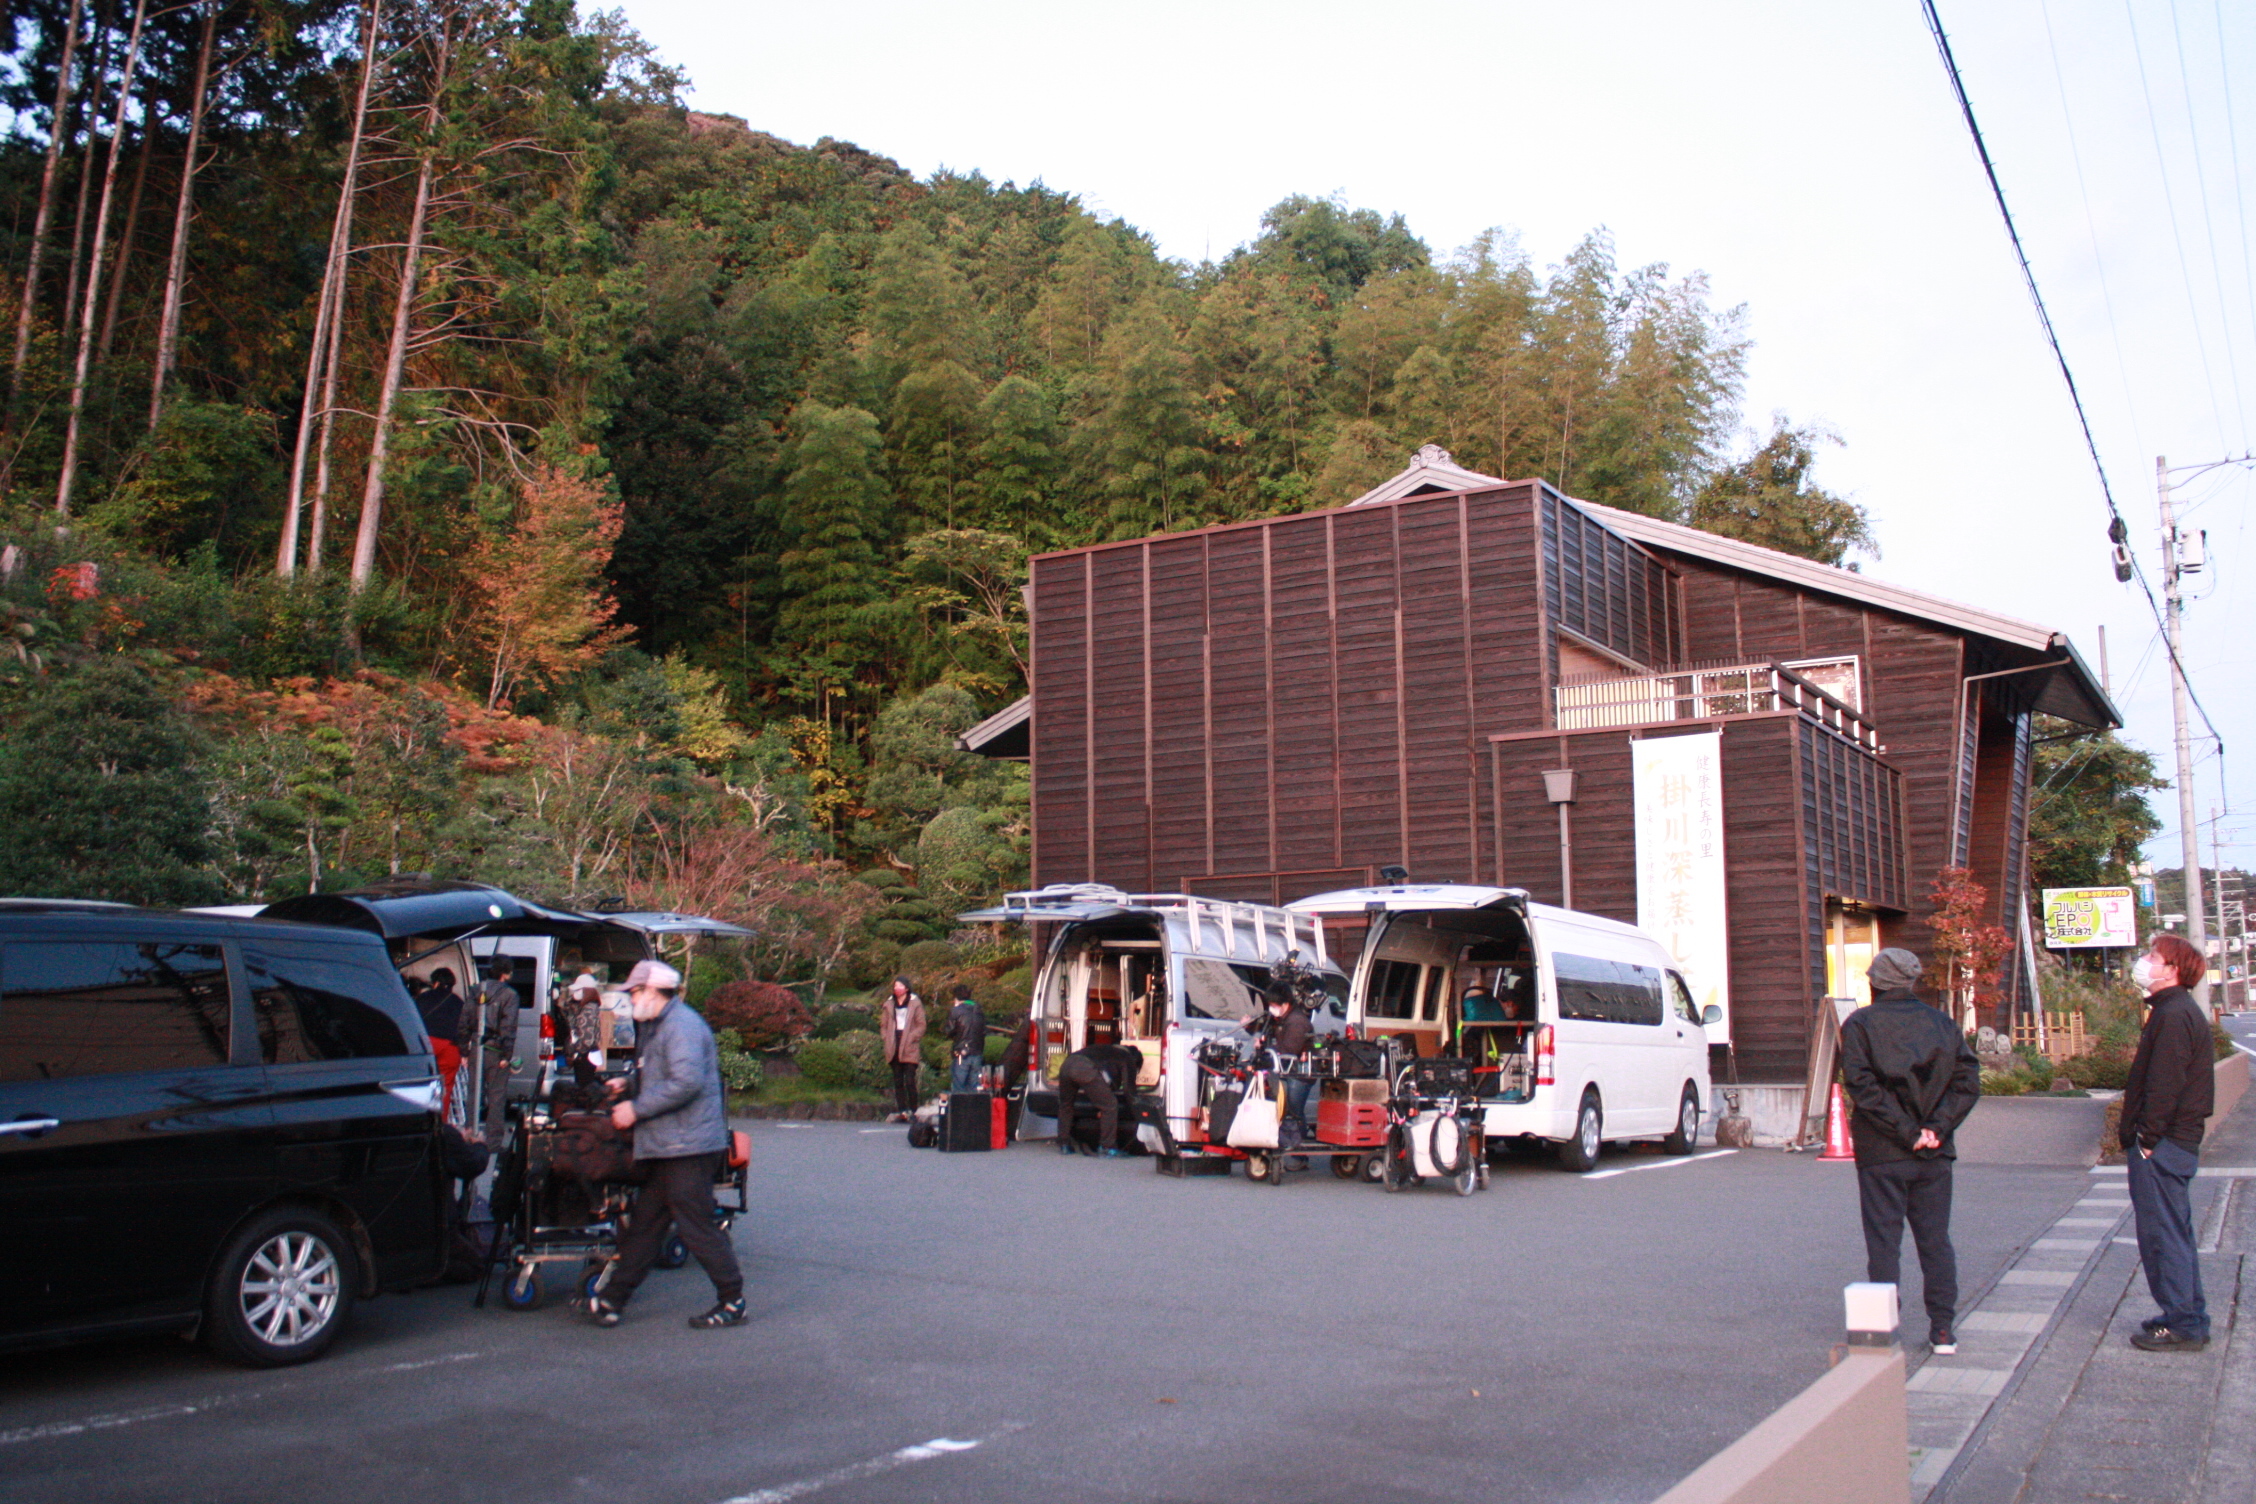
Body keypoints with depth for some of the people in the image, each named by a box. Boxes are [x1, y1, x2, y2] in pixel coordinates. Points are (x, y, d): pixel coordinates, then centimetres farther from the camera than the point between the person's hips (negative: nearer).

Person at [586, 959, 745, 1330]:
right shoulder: (657, 1027, 20)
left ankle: (732, 1302, 3)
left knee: (696, 1226, -6)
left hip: (688, 1146, -11)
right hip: (667, 1147, 11)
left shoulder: (681, 1025, -15)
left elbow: (686, 1083, -26)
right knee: (645, 1224, 14)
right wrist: (629, 1089, 12)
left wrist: (637, 1109, -19)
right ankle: (611, 1300, 21)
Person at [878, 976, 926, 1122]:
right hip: (894, 1049, 4)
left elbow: (921, 1025, 0)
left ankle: (912, 1111, -3)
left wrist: (911, 1039, -12)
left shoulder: (915, 1003, 2)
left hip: (910, 1049, -4)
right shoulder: (888, 1004, 13)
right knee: (898, 1081, 5)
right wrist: (886, 1039, 1)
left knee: (909, 1081, -10)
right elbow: (883, 1025, 17)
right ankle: (901, 1111, 9)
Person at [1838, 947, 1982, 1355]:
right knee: (1936, 1241, 12)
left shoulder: (1860, 1024, -5)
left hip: (1882, 1153, -3)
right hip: (1934, 1154, 4)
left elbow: (1862, 1085, -16)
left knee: (1884, 1243, 2)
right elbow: (1968, 1081, -1)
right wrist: (1935, 1128, -7)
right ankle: (1944, 1328, 14)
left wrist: (1905, 1132, -14)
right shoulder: (1942, 1023, 7)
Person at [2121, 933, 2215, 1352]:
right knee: (2175, 1233, 16)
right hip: (2177, 1143, 11)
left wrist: (2147, 1139, -19)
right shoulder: (2178, 1011, 16)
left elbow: (2163, 1086, -23)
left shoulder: (2173, 1015, -18)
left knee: (2163, 1234, -4)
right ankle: (2189, 1319, 24)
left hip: (2162, 1147, -11)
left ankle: (2182, 1326, 1)